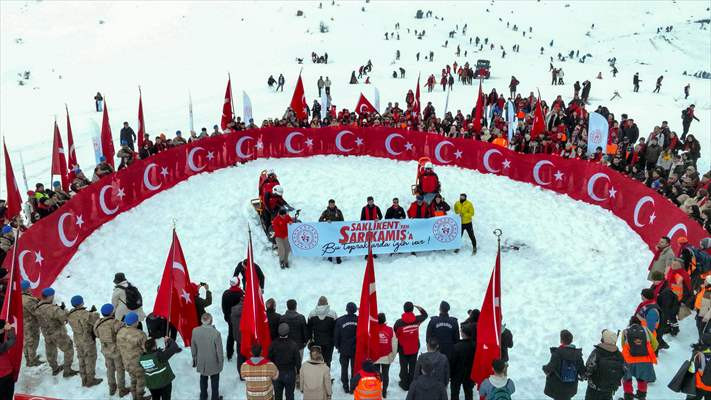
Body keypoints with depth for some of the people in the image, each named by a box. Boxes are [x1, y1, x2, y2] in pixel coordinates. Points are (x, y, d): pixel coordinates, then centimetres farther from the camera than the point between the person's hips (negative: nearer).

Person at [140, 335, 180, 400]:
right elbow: (174, 348, -28)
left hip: (151, 385, 4)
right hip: (165, 383, -4)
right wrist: (169, 340, -8)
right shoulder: (159, 355, -31)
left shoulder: (141, 359, -16)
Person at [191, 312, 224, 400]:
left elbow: (193, 347, -2)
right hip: (213, 362, -3)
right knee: (214, 381, 18)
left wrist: (194, 357, 15)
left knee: (203, 379, 25)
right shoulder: (216, 333, -27)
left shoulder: (195, 331, -16)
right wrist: (221, 361, -1)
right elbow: (219, 350, -18)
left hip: (201, 362, 3)